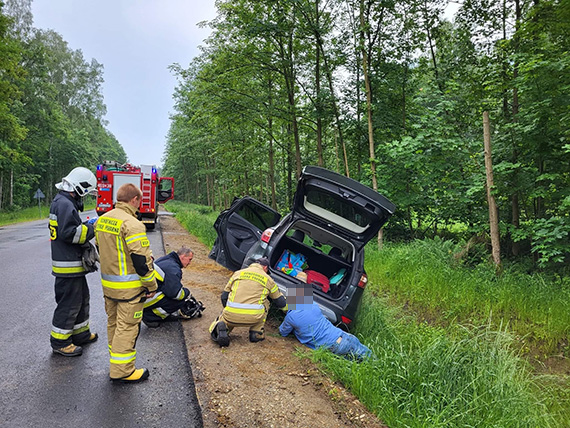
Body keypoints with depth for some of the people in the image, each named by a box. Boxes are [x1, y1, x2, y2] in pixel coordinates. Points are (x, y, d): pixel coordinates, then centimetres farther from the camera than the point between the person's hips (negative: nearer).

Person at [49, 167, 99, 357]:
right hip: (68, 266, -11)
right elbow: (68, 233, -26)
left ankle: (81, 333, 34)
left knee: (82, 298, 20)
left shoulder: (64, 202, 15)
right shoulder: (65, 204, -19)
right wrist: (91, 229, -17)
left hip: (74, 264, 11)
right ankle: (59, 342, 13)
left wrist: (87, 226, 6)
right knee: (69, 303, 0)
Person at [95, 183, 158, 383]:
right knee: (127, 327, 1)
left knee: (113, 323, 20)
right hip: (128, 287, -9)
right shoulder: (132, 224, -22)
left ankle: (117, 363, 34)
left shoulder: (102, 220, 7)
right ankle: (122, 370, 10)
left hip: (107, 283, 9)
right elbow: (142, 260, -22)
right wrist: (151, 285, -12)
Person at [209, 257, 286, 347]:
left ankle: (222, 328, -4)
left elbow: (224, 297, 21)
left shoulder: (238, 273, 19)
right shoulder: (267, 279, 15)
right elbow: (281, 302, 22)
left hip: (231, 315, 1)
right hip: (253, 318, -1)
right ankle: (256, 333, 17)